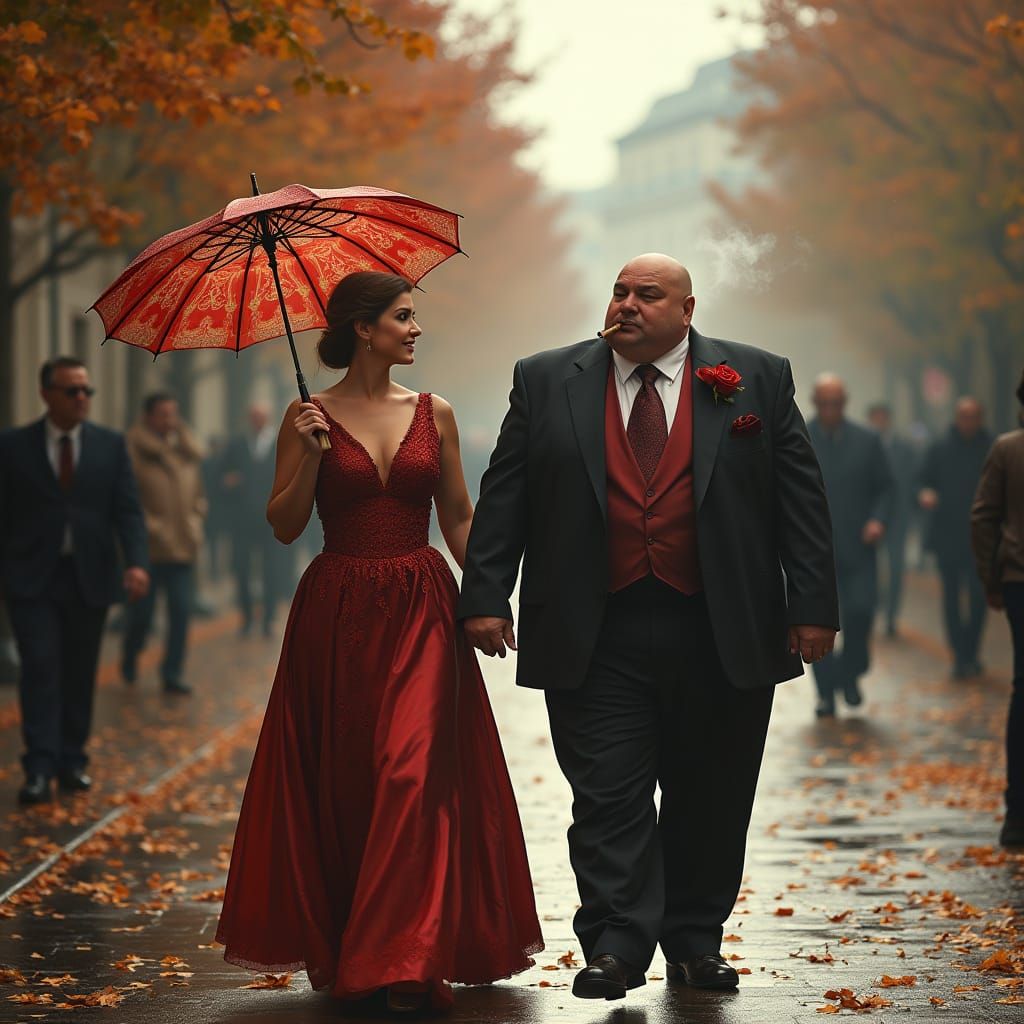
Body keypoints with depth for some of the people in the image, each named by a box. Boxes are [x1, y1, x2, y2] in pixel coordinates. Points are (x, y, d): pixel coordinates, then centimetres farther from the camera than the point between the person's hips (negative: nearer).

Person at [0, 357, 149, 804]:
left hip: (89, 578, 2)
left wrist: (136, 563, -14)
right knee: (40, 668, -10)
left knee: (80, 674, 8)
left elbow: (128, 511, 0)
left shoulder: (111, 445, 4)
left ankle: (72, 762, 17)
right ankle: (40, 769, -11)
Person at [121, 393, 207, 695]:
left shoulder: (186, 449, 11)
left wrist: (194, 523, 7)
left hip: (182, 547, 4)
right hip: (149, 547, -4)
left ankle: (172, 674, 5)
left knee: (181, 612, -2)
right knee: (141, 613, 3)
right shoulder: (134, 448, -7)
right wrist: (149, 526, -15)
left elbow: (198, 494, 21)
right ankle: (129, 658, 31)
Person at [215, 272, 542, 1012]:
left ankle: (407, 961, -12)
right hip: (337, 613, -1)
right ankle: (335, 950, 19)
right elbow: (285, 526, -1)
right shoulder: (312, 415, 1)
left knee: (414, 770, -11)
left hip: (420, 611, 1)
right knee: (339, 781, 5)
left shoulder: (434, 415, 8)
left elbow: (459, 519, 12)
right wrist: (310, 455, -14)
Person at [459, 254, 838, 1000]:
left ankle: (695, 940, 22)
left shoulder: (757, 379, 5)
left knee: (708, 800, 9)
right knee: (608, 798, -4)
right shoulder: (547, 381, 7)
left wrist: (812, 604, -3)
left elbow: (800, 496, 4)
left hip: (721, 638, 0)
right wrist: (485, 597, -2)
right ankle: (615, 949, -1)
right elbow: (505, 494, 6)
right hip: (595, 639, 0)